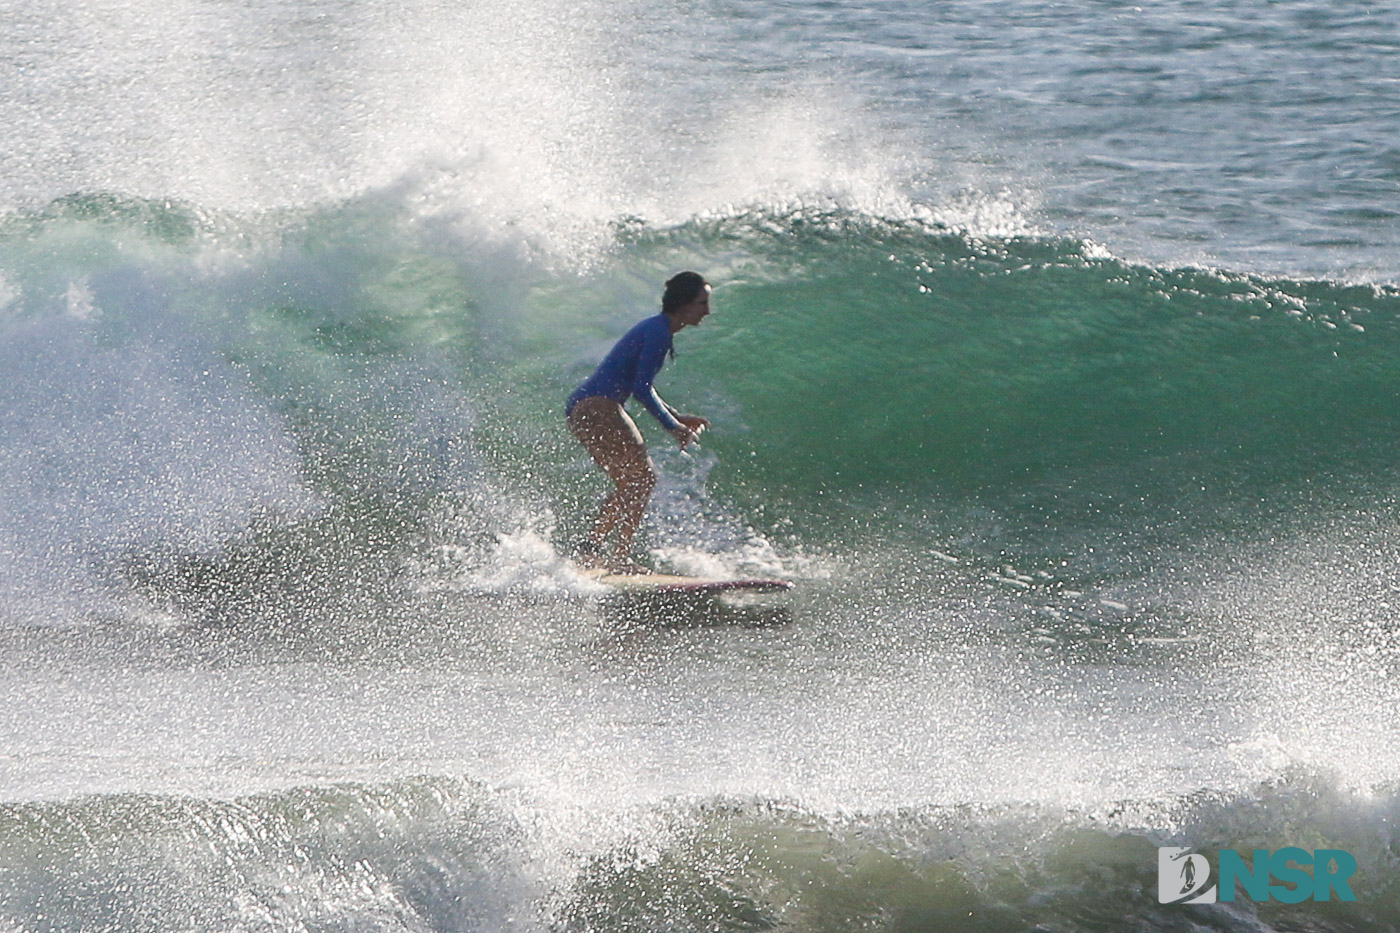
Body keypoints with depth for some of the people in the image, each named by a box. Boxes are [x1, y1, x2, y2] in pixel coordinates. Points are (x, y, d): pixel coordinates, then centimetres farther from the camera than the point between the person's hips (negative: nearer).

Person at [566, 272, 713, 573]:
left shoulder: (658, 329, 19)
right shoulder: (659, 332, -12)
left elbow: (641, 387, 26)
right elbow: (642, 389, -18)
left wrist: (679, 418, 23)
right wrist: (675, 427, -11)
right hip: (596, 406, -11)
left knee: (629, 485, 17)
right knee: (642, 477, -11)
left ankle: (590, 548, 18)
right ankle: (621, 557, -15)